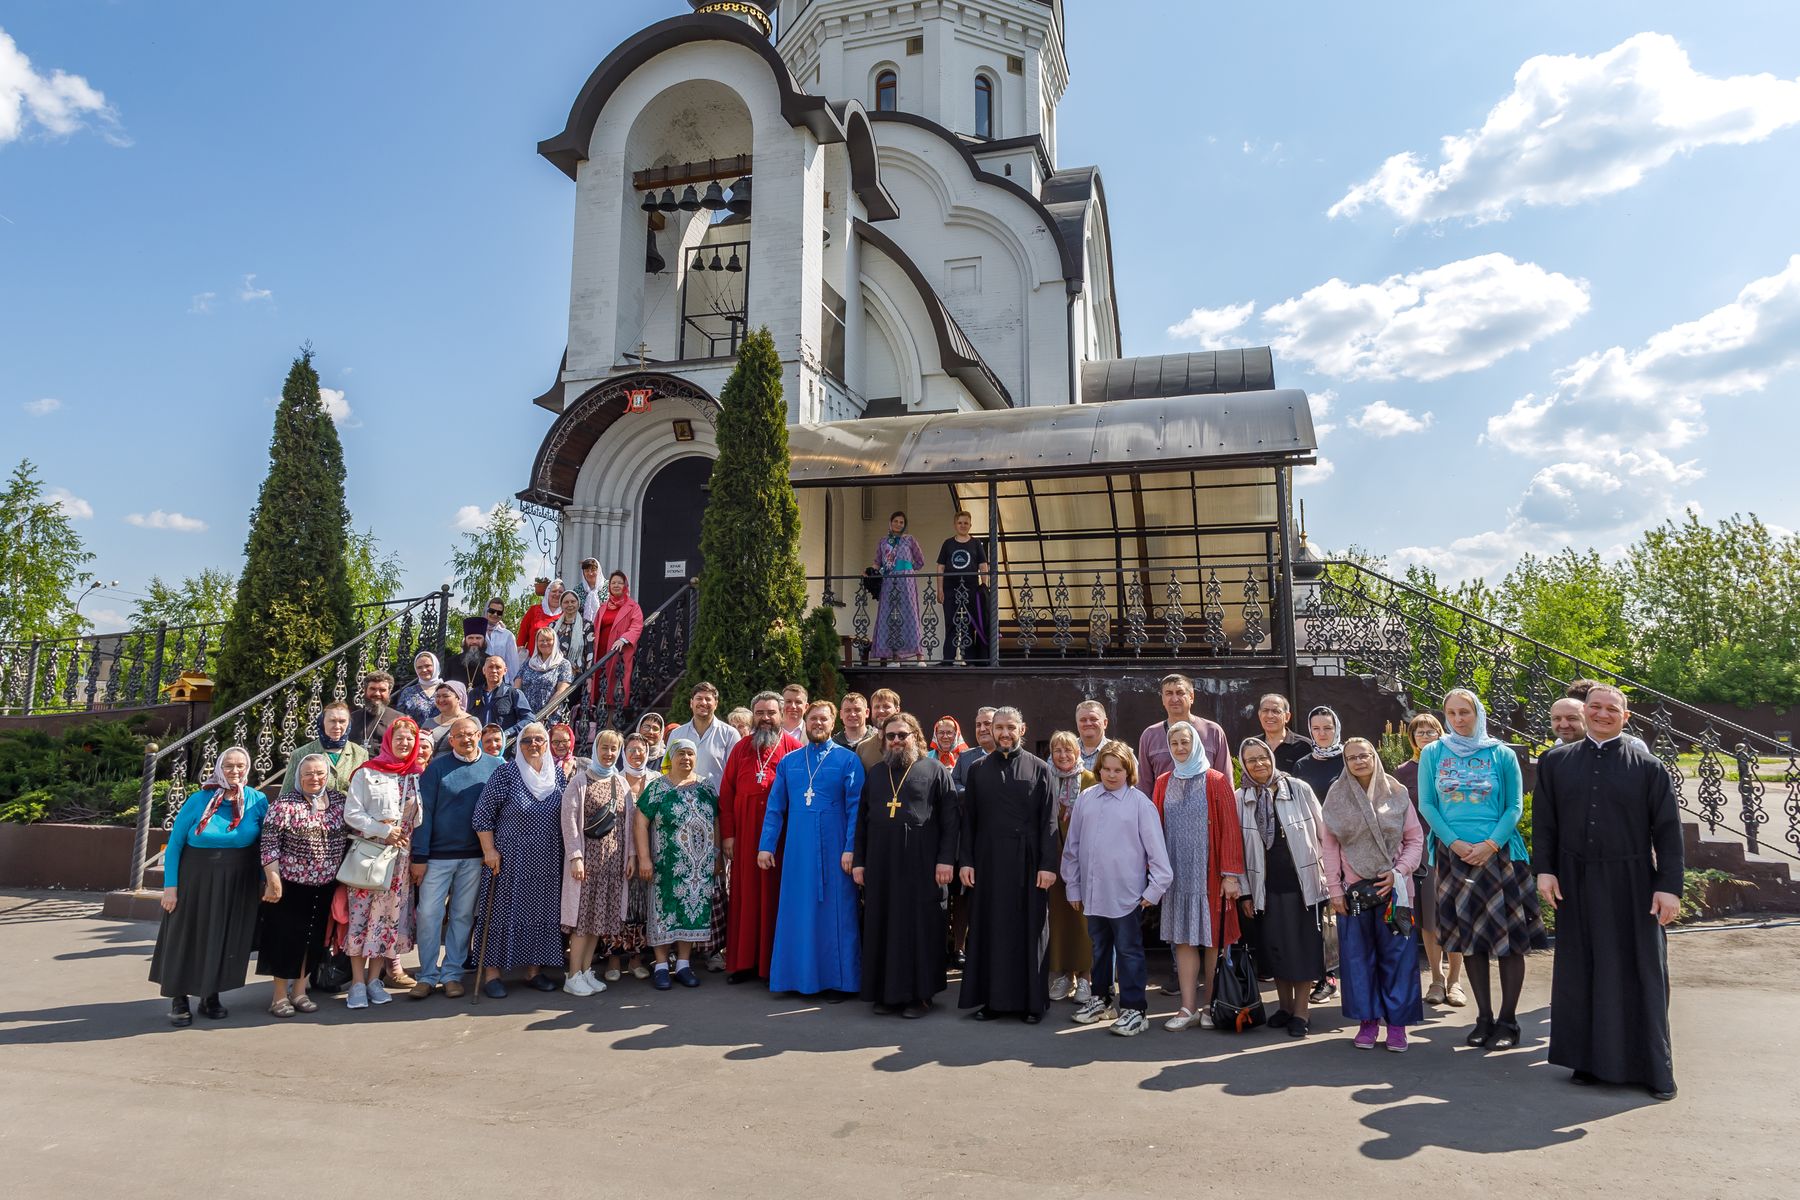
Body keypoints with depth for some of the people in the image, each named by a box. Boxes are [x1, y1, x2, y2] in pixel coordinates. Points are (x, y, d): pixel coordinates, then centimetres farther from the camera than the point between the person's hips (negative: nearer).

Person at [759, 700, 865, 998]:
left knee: (834, 913, 2)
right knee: (797, 912, 7)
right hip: (797, 850, 3)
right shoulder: (788, 762, 10)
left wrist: (850, 848, -12)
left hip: (833, 850, -3)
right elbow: (775, 807, 10)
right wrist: (766, 845, 3)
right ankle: (799, 975, 17)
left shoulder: (848, 760, 0)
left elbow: (855, 807, -4)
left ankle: (837, 979, 11)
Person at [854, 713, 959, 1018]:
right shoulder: (875, 774, 14)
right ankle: (886, 992, 17)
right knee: (883, 926, 7)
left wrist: (946, 859, -11)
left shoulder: (934, 770, 1)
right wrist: (858, 861, 8)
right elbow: (862, 820, 15)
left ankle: (919, 993, 10)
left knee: (919, 926, 1)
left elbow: (950, 819, -4)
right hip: (880, 863, 4)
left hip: (920, 863, -4)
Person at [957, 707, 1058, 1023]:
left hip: (1027, 862, -2)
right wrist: (966, 861, -1)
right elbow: (968, 819, 7)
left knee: (1028, 929, 3)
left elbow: (1049, 821, -2)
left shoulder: (1039, 769, 2)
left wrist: (1048, 864, -10)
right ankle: (991, 998, 16)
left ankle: (1032, 1000, 13)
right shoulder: (979, 769, 7)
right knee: (989, 929, 6)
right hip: (988, 861, 2)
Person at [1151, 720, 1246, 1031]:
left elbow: (1229, 828, -6)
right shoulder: (1163, 783, 8)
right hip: (1177, 873, 3)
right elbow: (1156, 829, 8)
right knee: (1182, 937, 3)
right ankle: (1188, 1008, 9)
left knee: (1212, 937, 4)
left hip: (1208, 873, -3)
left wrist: (1230, 873, -11)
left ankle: (1210, 1005, 15)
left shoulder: (1215, 781, -3)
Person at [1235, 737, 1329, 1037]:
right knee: (1275, 947, 8)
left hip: (1302, 881, -2)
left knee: (1303, 947, 2)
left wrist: (1327, 877, 0)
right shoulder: (1241, 799, 2)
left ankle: (1301, 1010, 13)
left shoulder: (1299, 789, -4)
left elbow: (1323, 834, 2)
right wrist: (1245, 892, 3)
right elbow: (1238, 848, 4)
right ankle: (1284, 1005, 23)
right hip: (1266, 886, 2)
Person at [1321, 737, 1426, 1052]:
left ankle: (1397, 1022, 13)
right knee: (1359, 955, 5)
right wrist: (1335, 890, -2)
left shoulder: (1396, 794, 1)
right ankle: (1368, 1020, 16)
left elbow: (1415, 839, 3)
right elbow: (1329, 845, 2)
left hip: (1393, 889, 0)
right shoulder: (1337, 797, 1)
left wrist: (1397, 872, -10)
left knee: (1397, 955, 2)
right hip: (1353, 890, 0)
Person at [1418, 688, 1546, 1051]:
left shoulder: (1501, 755, 2)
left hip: (1499, 854, -1)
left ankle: (1508, 1021, 9)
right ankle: (1484, 1018, 18)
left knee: (1509, 939, -1)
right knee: (1469, 938, 7)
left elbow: (1515, 806, -1)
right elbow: (1426, 805, 3)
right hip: (1455, 855, 2)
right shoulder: (1433, 754, 5)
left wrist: (1490, 845, -13)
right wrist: (1454, 842, -10)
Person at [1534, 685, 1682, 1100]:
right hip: (1576, 883, 2)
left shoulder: (1647, 766, 1)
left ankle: (1653, 1067, 17)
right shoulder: (1557, 762, 6)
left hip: (1631, 883, -2)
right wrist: (1544, 870, -3)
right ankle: (1590, 1060, 19)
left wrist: (1669, 886, -8)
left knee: (1640, 972, 5)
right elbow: (1544, 820, 6)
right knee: (1580, 971, 8)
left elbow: (1668, 829, -1)